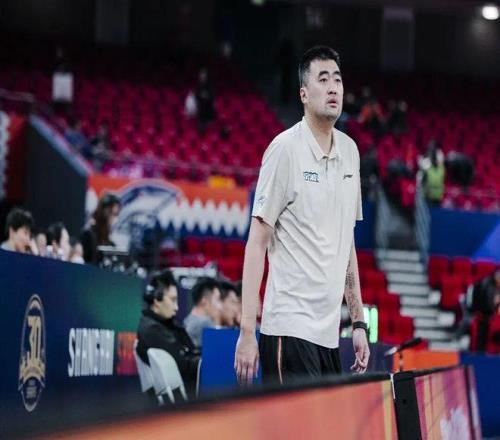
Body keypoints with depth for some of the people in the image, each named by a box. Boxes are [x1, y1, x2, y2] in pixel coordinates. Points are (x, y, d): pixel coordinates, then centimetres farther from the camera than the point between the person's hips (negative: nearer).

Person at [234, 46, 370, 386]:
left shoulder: (350, 150, 13)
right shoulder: (285, 148, -7)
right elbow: (257, 242, -8)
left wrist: (358, 321, 15)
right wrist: (247, 330, -14)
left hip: (329, 332, 7)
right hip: (290, 328, -7)